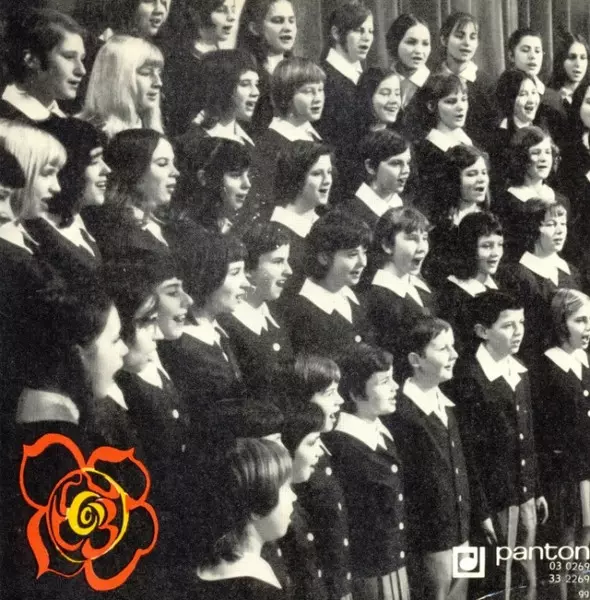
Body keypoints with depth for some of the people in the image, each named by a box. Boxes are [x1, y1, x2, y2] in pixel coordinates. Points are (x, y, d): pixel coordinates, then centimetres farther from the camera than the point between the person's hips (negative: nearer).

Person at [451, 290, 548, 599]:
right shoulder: (469, 376, -16)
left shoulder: (521, 371, 8)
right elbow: (468, 449, -16)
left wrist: (537, 490, 15)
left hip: (525, 491, 7)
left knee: (529, 570, 14)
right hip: (495, 496, -7)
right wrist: (481, 511, -15)